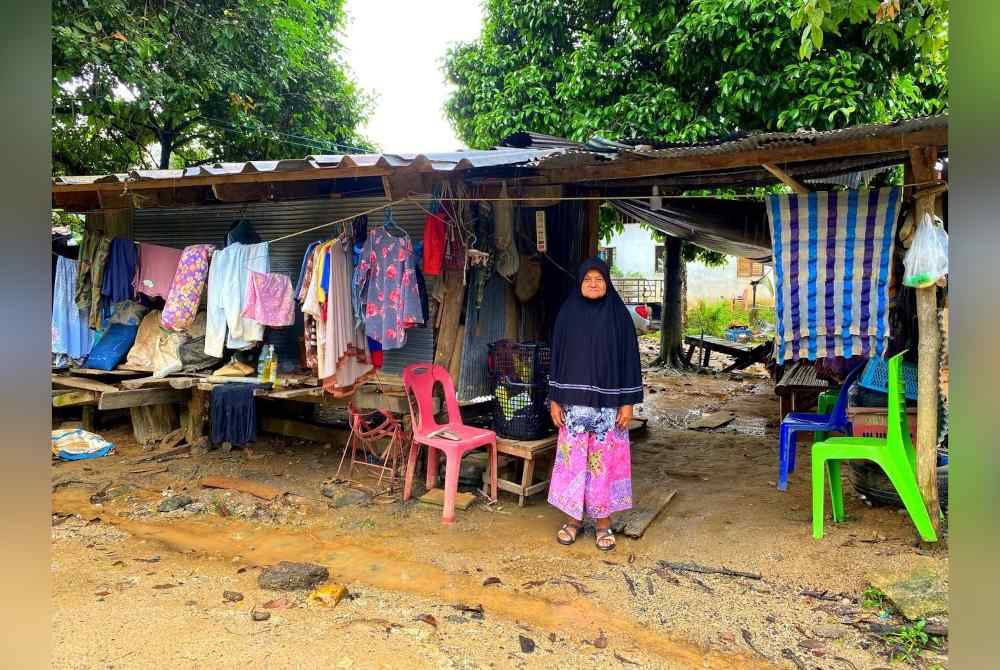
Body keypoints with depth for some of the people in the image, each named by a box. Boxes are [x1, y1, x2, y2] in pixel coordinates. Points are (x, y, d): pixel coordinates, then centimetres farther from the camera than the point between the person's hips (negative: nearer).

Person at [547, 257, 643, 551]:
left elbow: (628, 358, -1)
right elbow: (558, 356, 5)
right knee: (572, 458, 6)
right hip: (574, 399, 2)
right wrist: (555, 399, 0)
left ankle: (603, 522, 17)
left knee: (604, 459, 4)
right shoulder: (567, 314, 3)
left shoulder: (619, 315, -1)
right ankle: (573, 518, 20)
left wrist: (628, 402, -6)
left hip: (608, 401, -1)